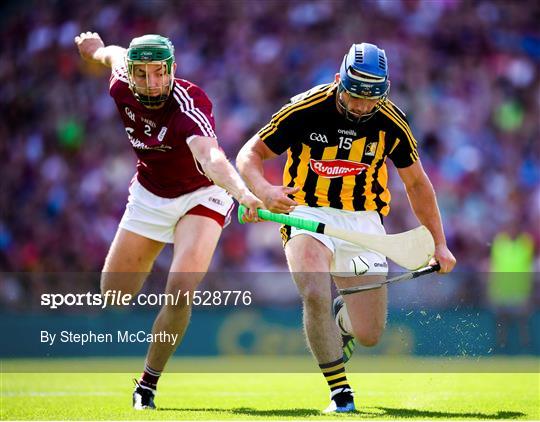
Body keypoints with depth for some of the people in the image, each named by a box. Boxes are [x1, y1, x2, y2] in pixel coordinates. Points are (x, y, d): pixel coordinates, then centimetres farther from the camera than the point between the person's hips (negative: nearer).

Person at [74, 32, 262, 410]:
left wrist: (242, 193, -70)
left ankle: (148, 384, -5)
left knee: (181, 292, -22)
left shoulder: (190, 103, -33)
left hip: (200, 196, -5)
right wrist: (97, 49, 31)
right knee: (112, 298, 6)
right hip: (149, 196, 5)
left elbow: (210, 158, -52)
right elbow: (116, 55, 9)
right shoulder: (121, 89, -17)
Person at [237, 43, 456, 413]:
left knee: (370, 335, -2)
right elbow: (250, 154, -8)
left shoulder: (392, 122, -7)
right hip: (308, 213, -2)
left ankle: (344, 314, 36)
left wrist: (439, 244, 4)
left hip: (363, 219, 2)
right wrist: (264, 191, -30)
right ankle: (340, 393, -16)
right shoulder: (305, 110, -15)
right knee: (316, 296, -31)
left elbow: (417, 183, 8)